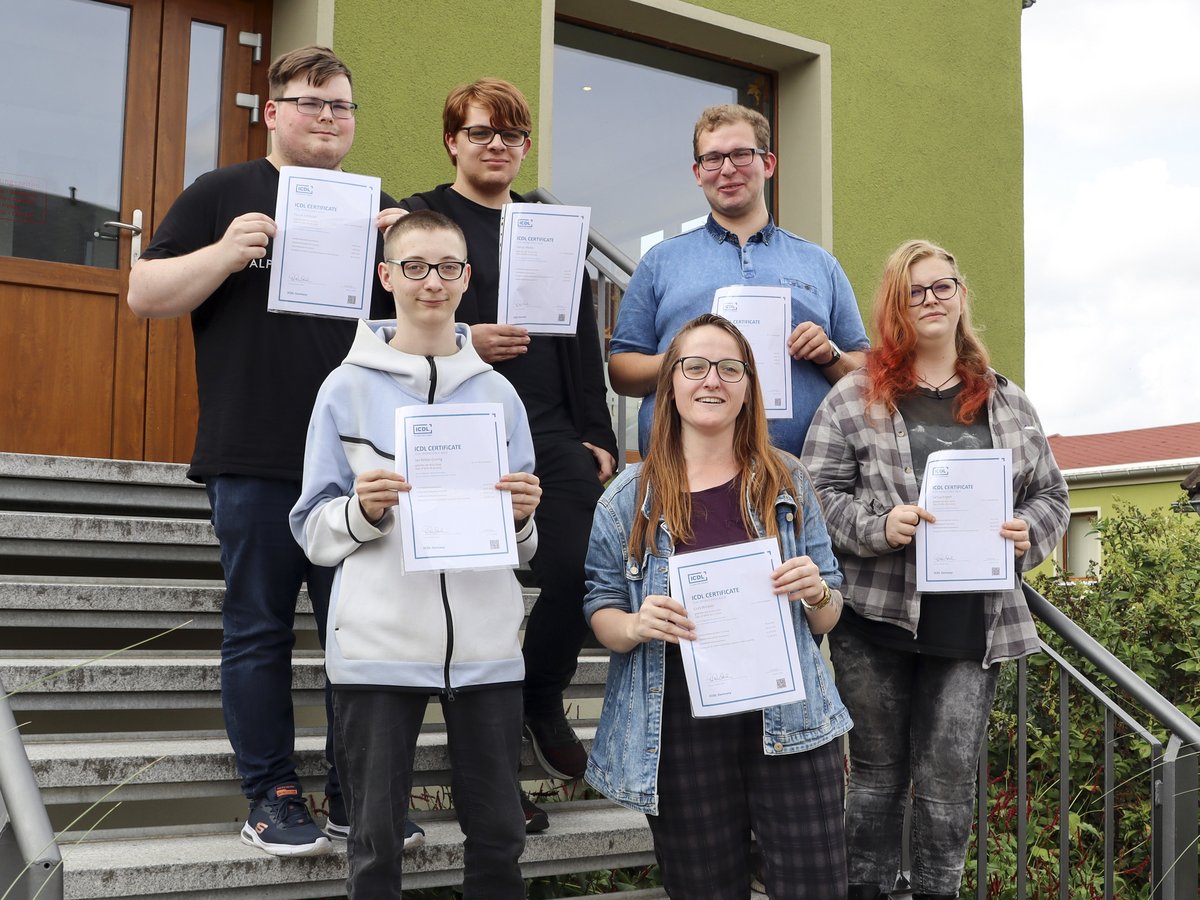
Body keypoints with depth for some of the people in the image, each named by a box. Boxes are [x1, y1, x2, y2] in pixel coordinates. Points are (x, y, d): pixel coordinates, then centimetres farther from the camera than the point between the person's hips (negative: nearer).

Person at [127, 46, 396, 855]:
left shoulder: (378, 209, 16)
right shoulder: (223, 196, 7)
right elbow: (146, 295, 3)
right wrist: (226, 253, -13)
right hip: (257, 462, -2)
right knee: (259, 631, 4)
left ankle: (356, 794, 16)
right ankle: (272, 795, 15)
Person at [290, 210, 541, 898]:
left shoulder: (498, 393, 10)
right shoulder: (348, 388, 4)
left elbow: (524, 546, 13)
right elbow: (314, 530, 3)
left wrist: (521, 517, -8)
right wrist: (363, 511, -16)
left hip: (486, 646, 2)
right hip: (379, 647, -2)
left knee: (500, 840, 8)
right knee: (377, 843, 6)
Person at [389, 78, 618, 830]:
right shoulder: (419, 219, 5)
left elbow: (584, 340, 14)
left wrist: (597, 435, 7)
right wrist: (460, 342, -18)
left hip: (555, 435, 4)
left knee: (581, 575, -6)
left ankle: (542, 700, 23)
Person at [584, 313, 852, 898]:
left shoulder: (787, 483, 6)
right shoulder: (629, 498, 3)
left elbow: (828, 618, 11)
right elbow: (600, 612, 5)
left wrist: (815, 591, -12)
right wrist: (637, 626, -17)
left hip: (786, 719, 1)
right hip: (680, 728, 0)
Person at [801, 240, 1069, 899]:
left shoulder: (1007, 402, 13)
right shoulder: (855, 398, 3)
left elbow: (1051, 495, 16)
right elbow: (818, 492, -2)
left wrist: (1028, 532, -4)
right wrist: (879, 525, -17)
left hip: (974, 624, 2)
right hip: (876, 619, -2)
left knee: (949, 782, 4)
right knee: (877, 774, 9)